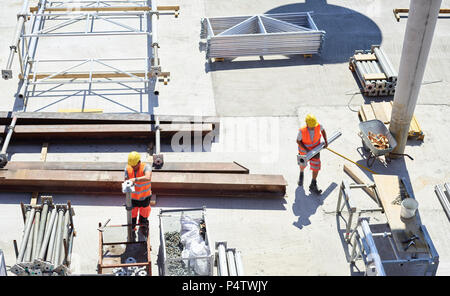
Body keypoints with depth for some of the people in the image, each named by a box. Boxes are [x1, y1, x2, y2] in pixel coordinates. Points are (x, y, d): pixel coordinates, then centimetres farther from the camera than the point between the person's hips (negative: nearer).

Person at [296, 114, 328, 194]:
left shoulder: (319, 126, -29)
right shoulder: (302, 131, -36)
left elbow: (323, 130, -4)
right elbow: (298, 141, -19)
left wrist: (326, 141, -8)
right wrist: (307, 150, -27)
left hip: (315, 148, 2)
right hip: (304, 149, -2)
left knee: (316, 166, -1)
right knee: (303, 164, 23)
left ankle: (313, 186, 12)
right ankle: (301, 173, 59)